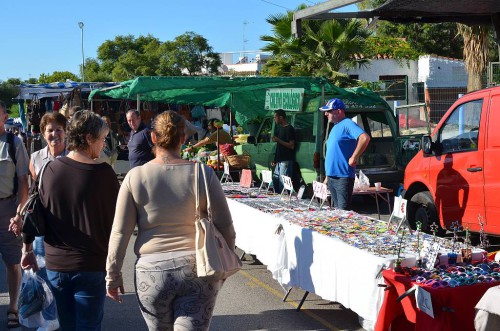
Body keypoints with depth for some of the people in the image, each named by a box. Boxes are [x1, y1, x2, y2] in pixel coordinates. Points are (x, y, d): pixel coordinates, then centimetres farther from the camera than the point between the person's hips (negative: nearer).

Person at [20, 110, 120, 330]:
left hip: (55, 264, 4)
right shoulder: (103, 172, -14)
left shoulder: (51, 169, -3)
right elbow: (115, 216, -5)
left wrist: (27, 248, 17)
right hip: (91, 265, -4)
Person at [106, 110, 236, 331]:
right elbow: (225, 228, -1)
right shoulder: (203, 174, -5)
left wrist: (113, 275, 9)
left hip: (152, 272, 1)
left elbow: (120, 233, -1)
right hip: (197, 271, -1)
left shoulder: (135, 177, -3)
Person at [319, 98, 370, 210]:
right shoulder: (335, 127, 18)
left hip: (343, 177, -9)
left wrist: (354, 158, -22)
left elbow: (365, 138, -26)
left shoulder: (347, 124, -10)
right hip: (332, 177, 9)